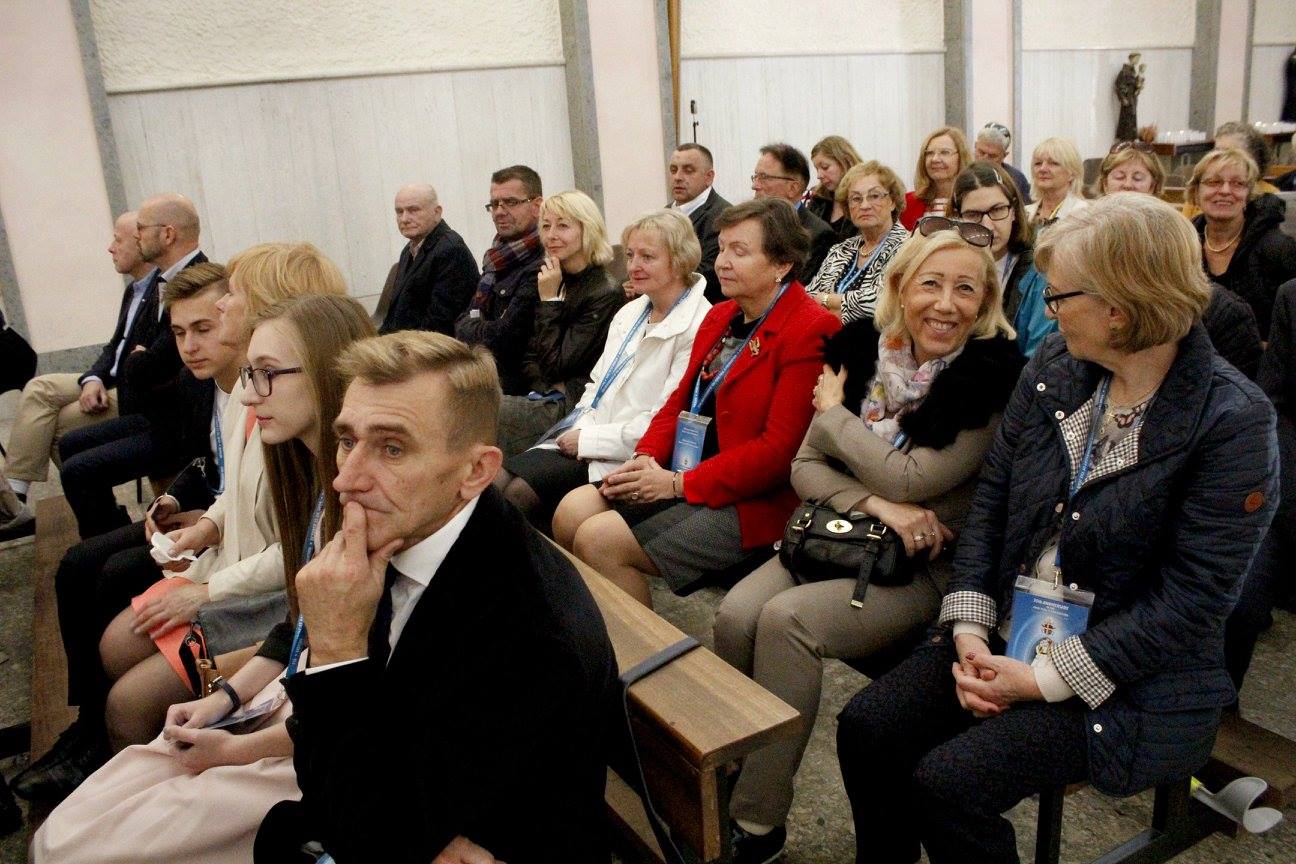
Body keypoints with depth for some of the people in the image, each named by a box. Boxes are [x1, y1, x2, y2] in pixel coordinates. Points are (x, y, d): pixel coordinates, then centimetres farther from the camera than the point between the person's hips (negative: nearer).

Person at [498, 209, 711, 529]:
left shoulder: (698, 327, -11)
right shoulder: (629, 313, 17)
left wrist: (590, 440, -14)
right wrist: (578, 429, 0)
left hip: (624, 457, -8)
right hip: (585, 435, 8)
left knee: (518, 491, -22)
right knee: (496, 481, -13)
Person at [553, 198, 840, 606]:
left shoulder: (812, 331, -13)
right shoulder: (719, 317, 14)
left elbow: (780, 448, -19)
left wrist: (678, 483, -17)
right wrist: (646, 458, -3)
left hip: (751, 502, -8)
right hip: (677, 477, 8)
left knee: (600, 540, -19)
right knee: (572, 511, -7)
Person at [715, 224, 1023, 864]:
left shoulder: (993, 376, -11)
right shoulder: (861, 346, 4)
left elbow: (910, 480, -17)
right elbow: (804, 466, 2)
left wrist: (833, 413, -4)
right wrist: (875, 504, -16)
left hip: (929, 566, -5)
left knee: (786, 618, -27)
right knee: (737, 613, -22)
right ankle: (722, 780, -4)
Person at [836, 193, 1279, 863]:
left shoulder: (1233, 422, -15)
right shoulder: (1052, 369, 2)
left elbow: (1193, 600, -17)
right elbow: (991, 498, 4)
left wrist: (1046, 679, -18)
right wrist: (970, 628, -7)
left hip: (1129, 683, -5)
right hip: (1006, 635, 6)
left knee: (947, 781, -22)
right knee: (865, 728, -11)